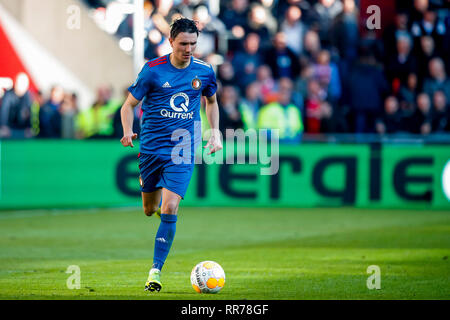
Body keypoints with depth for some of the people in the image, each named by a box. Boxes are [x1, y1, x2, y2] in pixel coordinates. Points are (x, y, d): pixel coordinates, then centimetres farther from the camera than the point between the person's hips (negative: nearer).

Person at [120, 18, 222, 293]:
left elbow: (211, 101, 22)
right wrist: (128, 132, -19)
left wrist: (215, 133, 11)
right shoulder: (153, 70, -7)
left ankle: (156, 270, -10)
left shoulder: (204, 71, 1)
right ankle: (157, 203, 52)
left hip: (182, 151, 0)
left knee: (169, 209, -15)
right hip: (151, 146, 0)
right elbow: (130, 105, -1)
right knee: (149, 209, 13)